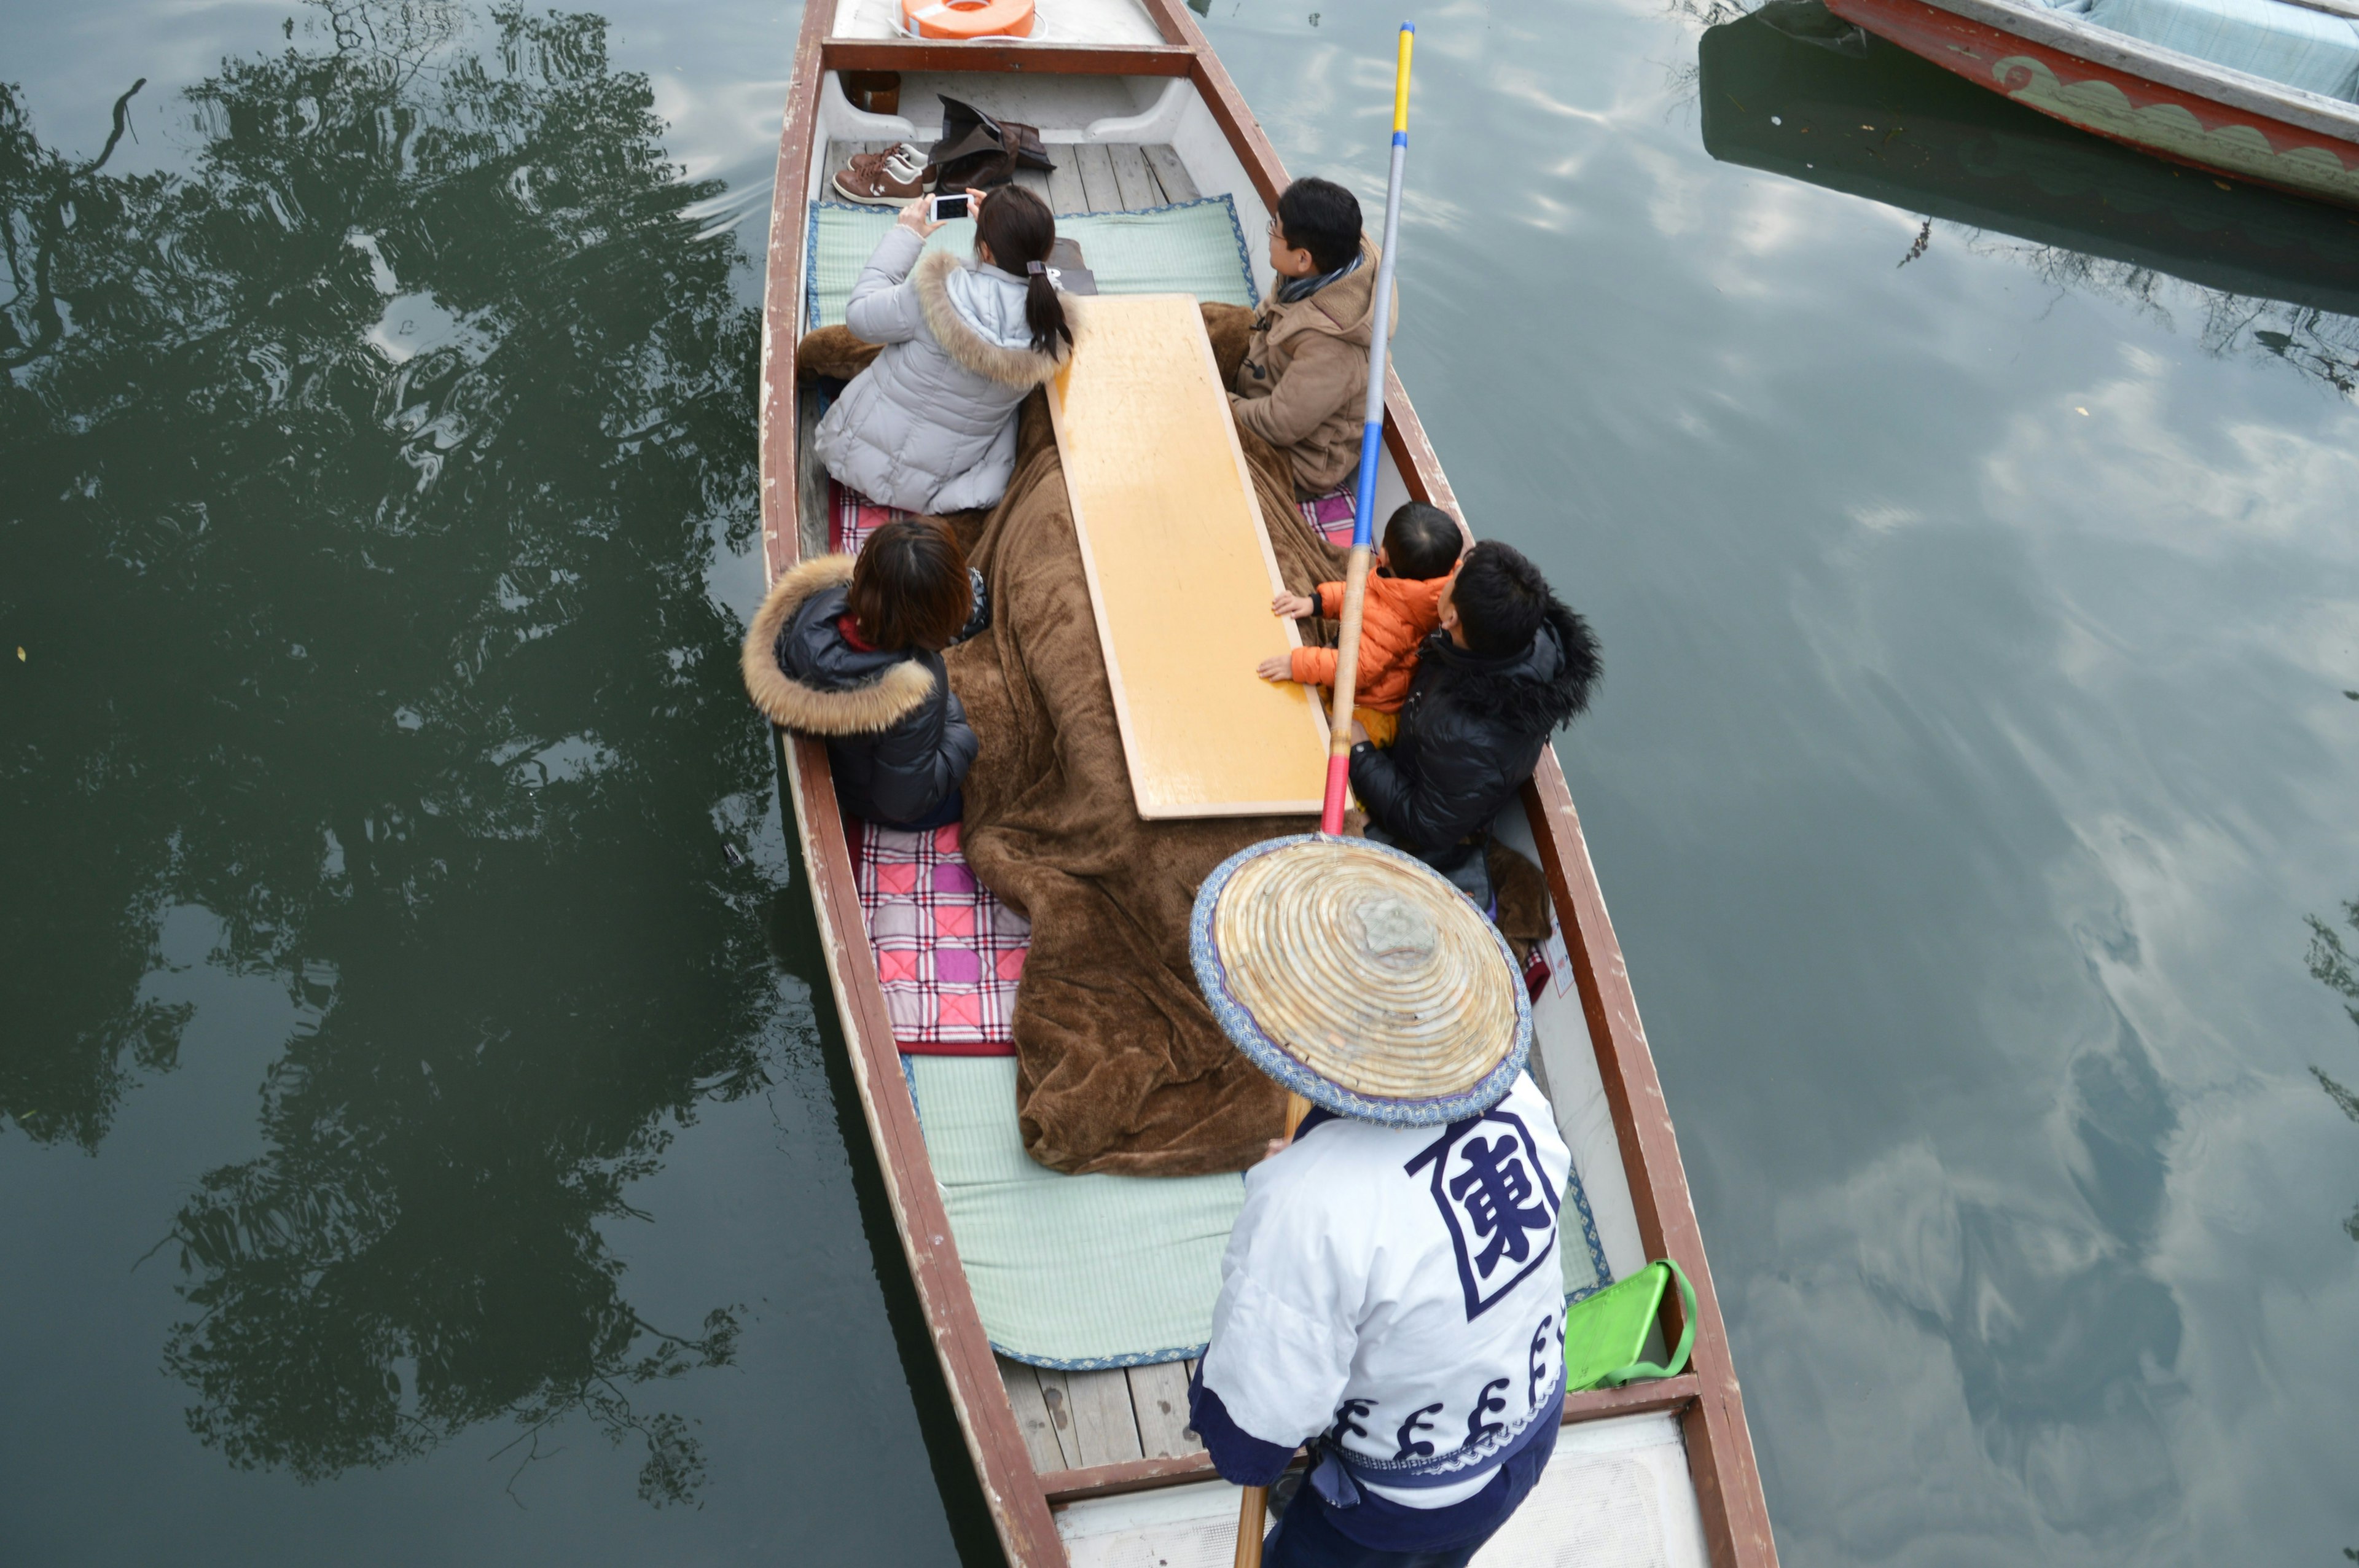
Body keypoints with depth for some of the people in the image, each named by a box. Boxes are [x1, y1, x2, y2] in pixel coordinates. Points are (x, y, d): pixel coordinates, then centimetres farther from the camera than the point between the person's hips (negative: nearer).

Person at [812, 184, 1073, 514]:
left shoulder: (940, 295, -31)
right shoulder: (1051, 323, -17)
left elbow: (858, 316, -12)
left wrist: (906, 235, -6)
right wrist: (995, 223, 8)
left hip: (857, 456, -3)